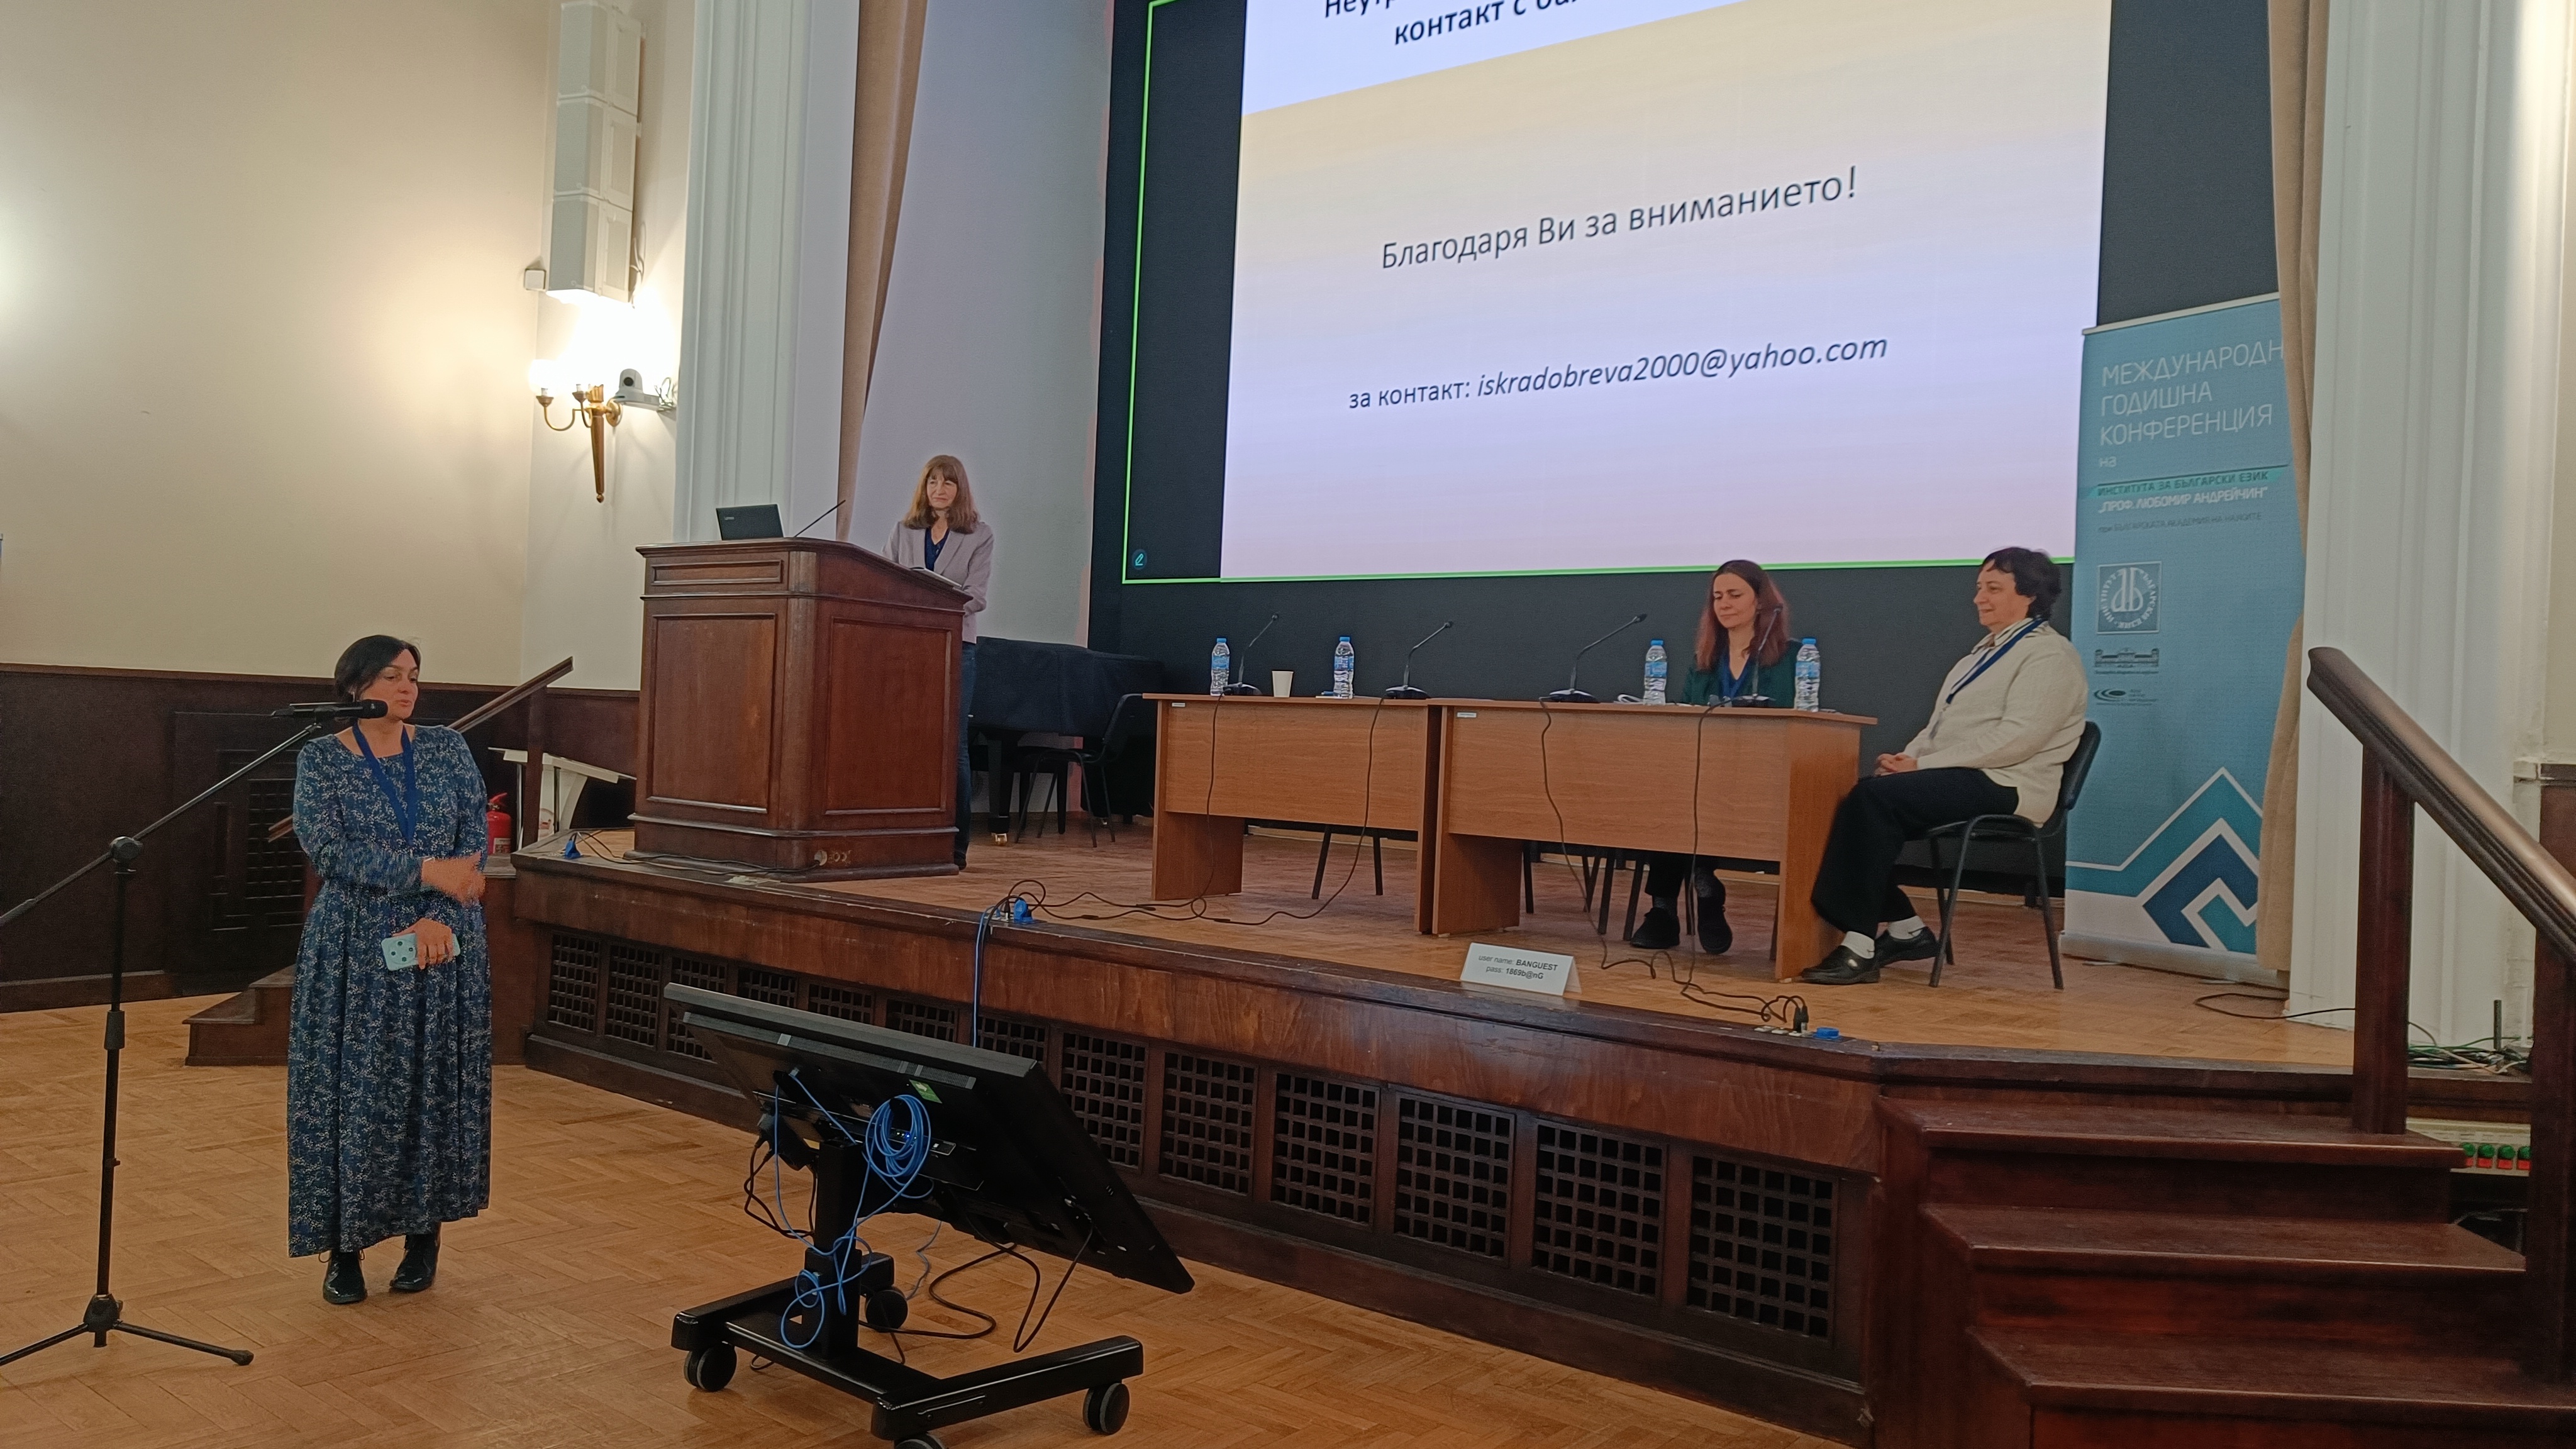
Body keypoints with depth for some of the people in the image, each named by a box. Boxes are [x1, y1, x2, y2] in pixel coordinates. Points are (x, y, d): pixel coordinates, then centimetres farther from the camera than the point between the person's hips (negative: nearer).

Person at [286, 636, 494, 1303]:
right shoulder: (320, 759, -1)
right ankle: (344, 1246, 13)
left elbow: (475, 847, -1)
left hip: (441, 948, 2)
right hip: (354, 952, -2)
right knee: (350, 1093, 1)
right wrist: (428, 871, -22)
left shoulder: (449, 750, 4)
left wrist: (441, 919, -15)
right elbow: (328, 848, -14)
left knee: (434, 1090, 5)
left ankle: (425, 1235, 19)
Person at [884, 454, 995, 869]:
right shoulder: (905, 531, 15)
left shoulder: (979, 535, 6)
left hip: (954, 645, -3)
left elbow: (974, 596, -4)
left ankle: (954, 846, 2)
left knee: (952, 744, -3)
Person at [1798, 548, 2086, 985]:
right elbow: (1940, 726, 23)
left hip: (2002, 787, -9)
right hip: (1960, 780, 9)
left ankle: (1860, 948, -28)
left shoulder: (2048, 655, -4)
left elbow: (2017, 739, -17)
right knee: (1858, 799, -14)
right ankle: (1906, 931, -5)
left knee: (1874, 797, -29)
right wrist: (1907, 758, 1)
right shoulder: (1988, 650, 25)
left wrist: (1922, 765, -18)